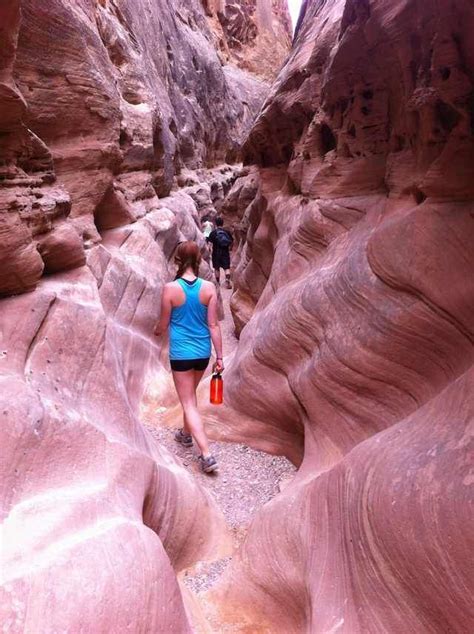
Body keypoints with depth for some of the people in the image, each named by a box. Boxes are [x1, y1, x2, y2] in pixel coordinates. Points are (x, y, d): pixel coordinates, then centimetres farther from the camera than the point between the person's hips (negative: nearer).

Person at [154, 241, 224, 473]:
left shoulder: (170, 288, -14)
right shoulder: (209, 287, -8)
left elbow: (164, 325, -4)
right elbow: (213, 325, -5)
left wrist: (156, 331, 20)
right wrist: (219, 356, 2)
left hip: (181, 352, -4)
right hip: (203, 352, 4)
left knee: (188, 404, 5)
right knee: (190, 395, 27)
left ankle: (207, 455, -1)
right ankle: (186, 433, 47)